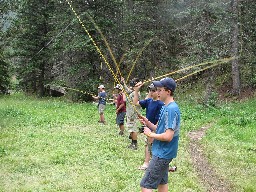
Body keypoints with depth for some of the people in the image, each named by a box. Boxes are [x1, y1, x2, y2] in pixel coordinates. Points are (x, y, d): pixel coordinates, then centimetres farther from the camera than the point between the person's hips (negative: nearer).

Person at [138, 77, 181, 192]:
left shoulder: (172, 109, -21)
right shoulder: (165, 107, 10)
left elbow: (168, 136, -27)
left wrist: (150, 134, -14)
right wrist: (147, 123, 0)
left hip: (162, 154, -10)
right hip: (162, 152, 10)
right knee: (161, 182, 19)